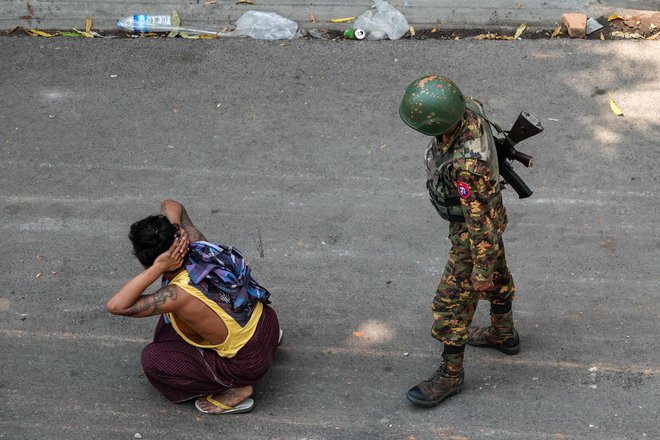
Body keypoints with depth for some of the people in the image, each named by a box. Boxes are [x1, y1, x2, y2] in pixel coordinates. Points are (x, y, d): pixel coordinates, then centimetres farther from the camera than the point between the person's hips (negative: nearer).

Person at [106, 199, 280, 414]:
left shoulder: (180, 295, -31)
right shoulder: (197, 245, -12)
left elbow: (115, 306, -33)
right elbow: (171, 206, 6)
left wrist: (157, 268, -36)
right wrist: (171, 233, -15)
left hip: (249, 363, -7)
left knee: (152, 359, -5)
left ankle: (234, 390, -1)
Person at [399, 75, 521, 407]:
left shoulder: (467, 164, -45)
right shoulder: (467, 108, -21)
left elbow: (481, 221, -33)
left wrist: (481, 270, -21)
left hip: (475, 230, -8)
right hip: (484, 208, 8)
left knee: (452, 302, 6)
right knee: (497, 275, 28)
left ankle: (450, 374, 25)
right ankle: (504, 334, 52)